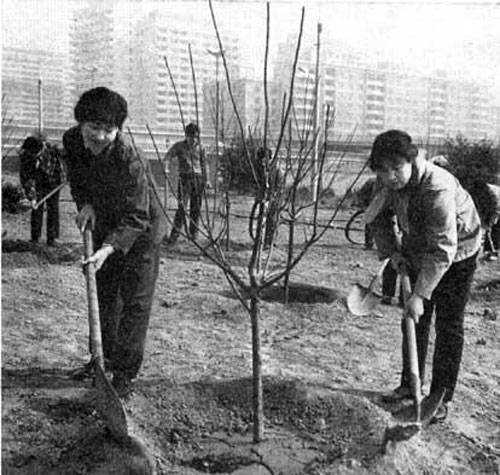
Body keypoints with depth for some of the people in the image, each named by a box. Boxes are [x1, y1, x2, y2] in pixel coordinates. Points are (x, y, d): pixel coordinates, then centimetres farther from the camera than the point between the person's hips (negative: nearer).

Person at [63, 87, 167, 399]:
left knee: (135, 303, -4)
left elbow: (136, 218, -32)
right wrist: (85, 204, -10)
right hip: (105, 227, 7)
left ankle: (126, 373, 6)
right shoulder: (72, 141, -13)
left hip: (140, 233, -6)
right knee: (104, 295, 16)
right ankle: (104, 357, 33)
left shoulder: (129, 160, -34)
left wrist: (108, 248, -43)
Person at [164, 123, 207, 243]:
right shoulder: (179, 146, 0)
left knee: (196, 208, 5)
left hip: (198, 179, 3)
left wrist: (206, 179, 14)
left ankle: (193, 232, 17)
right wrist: (165, 167, -29)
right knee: (181, 207, -12)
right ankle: (175, 234, -10)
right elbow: (168, 157, -9)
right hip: (184, 178, -3)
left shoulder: (200, 148, 8)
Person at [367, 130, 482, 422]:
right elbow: (377, 217, 5)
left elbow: (443, 249, -37)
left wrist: (420, 294, -38)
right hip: (417, 252, 6)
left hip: (456, 256, -6)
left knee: (449, 326, -1)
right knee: (414, 321, 12)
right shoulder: (389, 184, -15)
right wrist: (391, 251, -7)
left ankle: (442, 398, 11)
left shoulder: (439, 188, -37)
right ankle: (410, 385, 26)